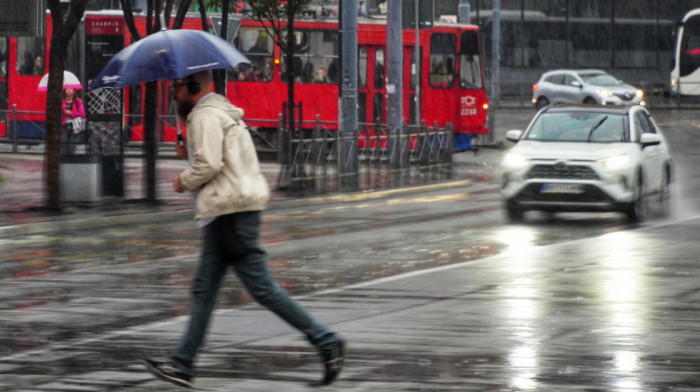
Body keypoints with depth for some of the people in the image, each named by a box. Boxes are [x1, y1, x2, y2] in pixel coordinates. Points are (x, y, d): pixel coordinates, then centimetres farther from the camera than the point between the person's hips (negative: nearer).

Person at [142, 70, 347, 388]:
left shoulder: (205, 117, -12)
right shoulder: (220, 111, 21)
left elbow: (209, 165, -21)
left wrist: (184, 182, -4)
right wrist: (190, 153, 14)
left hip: (230, 211, -11)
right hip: (228, 210, 11)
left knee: (261, 287, -10)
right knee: (204, 288, 11)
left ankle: (326, 342, -10)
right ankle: (182, 364, 13)